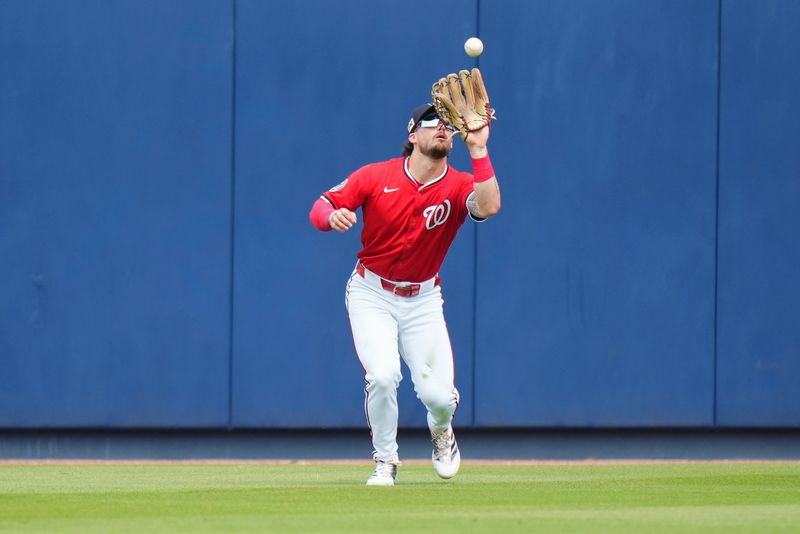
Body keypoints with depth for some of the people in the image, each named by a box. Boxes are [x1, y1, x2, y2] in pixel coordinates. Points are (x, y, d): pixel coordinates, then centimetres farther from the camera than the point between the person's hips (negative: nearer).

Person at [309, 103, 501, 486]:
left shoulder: (459, 186, -10)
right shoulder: (376, 177, -10)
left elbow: (488, 207, -32)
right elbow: (320, 208, -9)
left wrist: (478, 150, -35)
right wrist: (333, 216, -33)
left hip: (422, 299, 1)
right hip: (371, 293, -1)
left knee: (437, 393, -8)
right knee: (383, 375, -23)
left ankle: (440, 430, 32)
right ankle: (385, 463, 1)